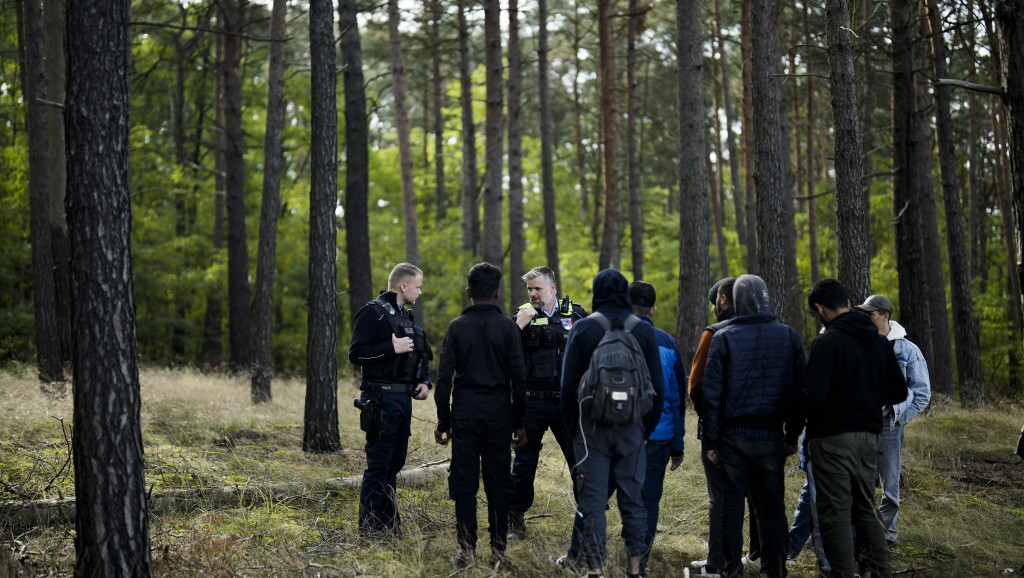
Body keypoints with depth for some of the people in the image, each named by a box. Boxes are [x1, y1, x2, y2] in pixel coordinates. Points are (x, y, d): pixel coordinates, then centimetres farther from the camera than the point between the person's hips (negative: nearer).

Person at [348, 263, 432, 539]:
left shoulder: (405, 315, 18)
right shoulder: (373, 312, -8)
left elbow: (421, 355, 27)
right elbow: (356, 353, -15)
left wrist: (424, 382, 10)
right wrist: (392, 348, -21)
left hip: (403, 399, 9)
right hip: (381, 399, -9)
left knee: (395, 462, 13)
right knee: (378, 464, -6)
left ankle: (388, 524, 21)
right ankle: (369, 528, 0)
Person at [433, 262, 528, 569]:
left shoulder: (457, 327, 0)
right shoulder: (508, 327, 0)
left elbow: (444, 377, -2)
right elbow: (519, 378, -1)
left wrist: (443, 421, 5)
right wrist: (519, 423, 6)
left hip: (465, 414, 0)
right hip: (499, 414, 1)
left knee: (464, 483, 3)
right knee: (498, 483, 6)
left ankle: (467, 550, 2)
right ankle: (498, 550, 7)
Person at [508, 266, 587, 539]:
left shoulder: (575, 314, 5)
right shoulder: (522, 315, 3)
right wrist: (518, 325, -18)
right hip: (532, 402, 0)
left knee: (581, 460, 2)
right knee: (524, 461, 6)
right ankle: (515, 519, 16)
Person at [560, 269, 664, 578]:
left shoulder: (582, 329, -3)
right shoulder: (644, 330, 2)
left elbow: (568, 382, -2)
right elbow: (657, 386, 4)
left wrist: (570, 424, 7)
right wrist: (649, 426, 12)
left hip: (591, 423, -2)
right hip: (632, 425, 2)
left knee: (592, 497, 2)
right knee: (632, 497, 9)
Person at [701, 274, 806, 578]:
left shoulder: (724, 338, -3)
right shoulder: (788, 336, 3)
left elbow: (712, 394, -4)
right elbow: (799, 390, 5)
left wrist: (711, 441, 1)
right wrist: (793, 434, 11)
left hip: (733, 434, -1)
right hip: (771, 435, 2)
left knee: (732, 502, 6)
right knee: (772, 505, 8)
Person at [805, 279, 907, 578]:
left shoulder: (827, 342, -15)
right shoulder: (878, 341, 7)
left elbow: (814, 397, -21)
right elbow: (898, 392, 11)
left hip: (833, 438, -7)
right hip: (869, 436, 7)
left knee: (836, 514, -1)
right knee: (866, 509, 17)